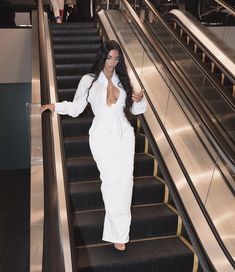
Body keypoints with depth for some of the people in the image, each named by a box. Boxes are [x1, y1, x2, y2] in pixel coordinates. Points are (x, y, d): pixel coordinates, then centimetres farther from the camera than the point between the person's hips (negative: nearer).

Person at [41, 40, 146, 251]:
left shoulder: (123, 80, 12)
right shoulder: (89, 80, 3)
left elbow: (136, 110, 15)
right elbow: (76, 107, 4)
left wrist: (140, 100, -6)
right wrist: (56, 106, -11)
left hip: (124, 135, 3)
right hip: (103, 137, -3)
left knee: (125, 182, -2)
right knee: (112, 180, -8)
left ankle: (118, 233, 14)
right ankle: (119, 233, 7)